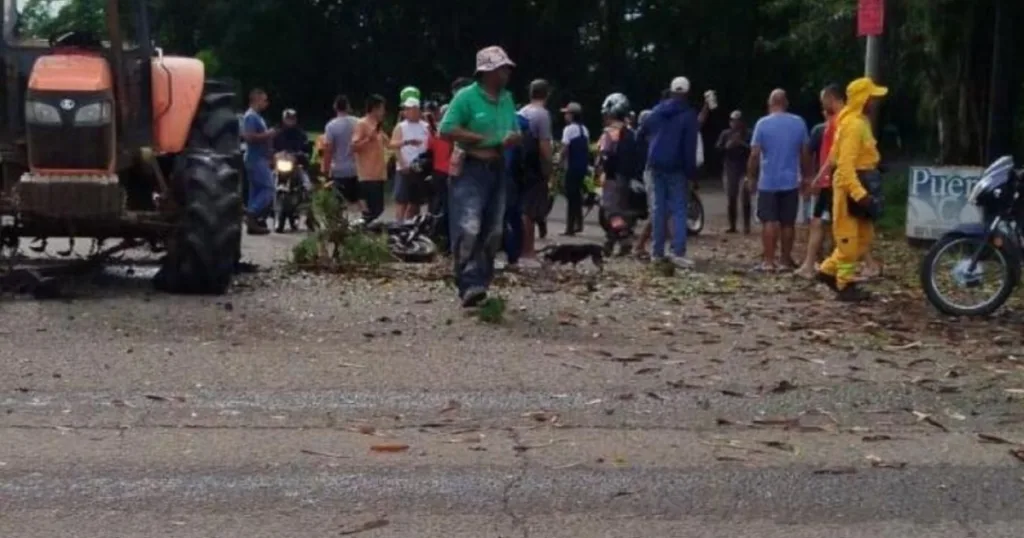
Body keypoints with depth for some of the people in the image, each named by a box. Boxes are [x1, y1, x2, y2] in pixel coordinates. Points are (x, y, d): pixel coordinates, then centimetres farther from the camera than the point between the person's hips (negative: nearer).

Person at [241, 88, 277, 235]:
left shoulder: (257, 117, 19)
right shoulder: (250, 116, -13)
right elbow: (248, 136, -23)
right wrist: (267, 134, -17)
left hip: (261, 159, 10)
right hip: (256, 159, -10)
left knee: (257, 190, 9)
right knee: (268, 189, -13)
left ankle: (253, 222, 9)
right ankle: (252, 216, -12)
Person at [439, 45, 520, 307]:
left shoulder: (507, 99, 12)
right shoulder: (466, 96, -9)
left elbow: (515, 131, 21)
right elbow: (447, 129, -14)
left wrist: (513, 138, -4)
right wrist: (482, 138, -19)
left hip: (497, 169, 7)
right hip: (470, 169, -7)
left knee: (492, 231, 9)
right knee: (468, 228, -17)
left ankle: (482, 284, 18)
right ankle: (469, 286, -18)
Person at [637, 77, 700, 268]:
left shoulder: (658, 110, 8)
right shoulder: (689, 115, -8)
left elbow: (642, 132, 18)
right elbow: (690, 147, -12)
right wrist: (692, 172, -7)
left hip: (656, 164, 5)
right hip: (676, 167, -5)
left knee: (659, 207, 10)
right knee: (678, 209, -5)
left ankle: (657, 251, 8)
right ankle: (678, 253, -16)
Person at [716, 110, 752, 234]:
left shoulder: (748, 134, 2)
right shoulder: (725, 134, 10)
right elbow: (717, 148, 3)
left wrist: (742, 144, -17)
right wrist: (727, 146, -14)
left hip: (745, 170, -3)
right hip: (730, 170, 3)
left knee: (744, 198, -12)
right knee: (731, 199, 6)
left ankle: (746, 226, -9)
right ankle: (732, 226, 14)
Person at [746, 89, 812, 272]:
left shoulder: (762, 123, -7)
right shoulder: (799, 123, 0)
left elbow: (755, 154, -9)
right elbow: (805, 153, 5)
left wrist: (751, 178, 1)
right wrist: (806, 176, 15)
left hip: (768, 182, -2)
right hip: (791, 181, 2)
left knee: (769, 222, -1)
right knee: (788, 222, 9)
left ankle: (769, 261, -5)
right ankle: (786, 259, 14)